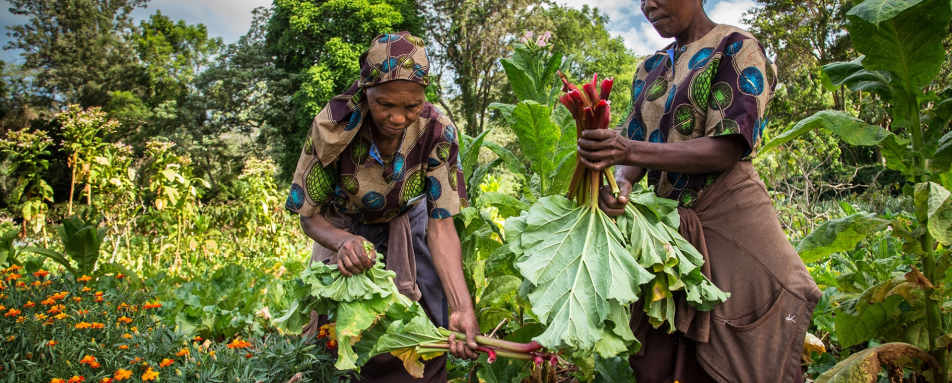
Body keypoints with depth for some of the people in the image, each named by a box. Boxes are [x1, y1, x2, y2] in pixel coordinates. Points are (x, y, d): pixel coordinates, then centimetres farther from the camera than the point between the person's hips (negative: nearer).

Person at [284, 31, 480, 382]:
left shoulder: (437, 132, -26)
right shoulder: (334, 125, -29)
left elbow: (441, 224, -25)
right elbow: (310, 216, -19)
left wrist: (463, 307, -39)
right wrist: (343, 242, -43)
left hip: (408, 226, 1)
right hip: (347, 232, 0)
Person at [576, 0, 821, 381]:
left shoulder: (736, 48, -4)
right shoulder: (650, 69, 15)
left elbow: (728, 149, -16)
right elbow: (632, 145, 6)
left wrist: (631, 150, -27)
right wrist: (620, 182, -19)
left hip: (728, 219, -5)